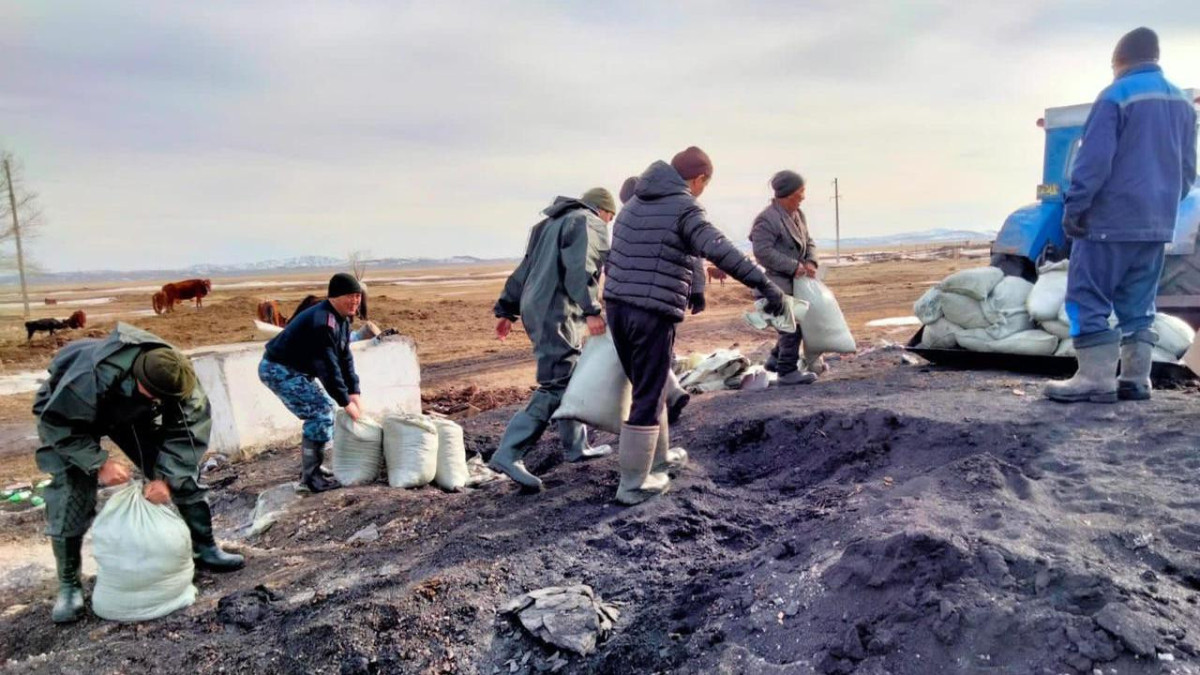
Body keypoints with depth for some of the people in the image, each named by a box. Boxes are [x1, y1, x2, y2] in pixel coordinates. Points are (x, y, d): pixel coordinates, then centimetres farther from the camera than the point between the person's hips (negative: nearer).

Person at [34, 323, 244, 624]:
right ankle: (69, 586, 3)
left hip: (132, 413, 4)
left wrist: (166, 477, -34)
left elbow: (188, 429, -26)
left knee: (183, 473, -6)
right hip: (69, 416, -3)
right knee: (70, 496, -15)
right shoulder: (90, 379, -45)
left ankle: (205, 549, 8)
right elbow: (57, 424, -32)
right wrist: (99, 463, -38)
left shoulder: (174, 377, -32)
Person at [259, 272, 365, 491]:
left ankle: (311, 467, 25)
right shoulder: (322, 323, -27)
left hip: (295, 369, 11)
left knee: (324, 409, 14)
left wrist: (354, 393, -2)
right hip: (279, 370, -11)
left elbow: (345, 358, 6)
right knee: (320, 414, -14)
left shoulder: (342, 320, 6)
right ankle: (311, 476, -6)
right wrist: (346, 402, -23)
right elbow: (328, 366, -28)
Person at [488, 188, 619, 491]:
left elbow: (524, 269, 24)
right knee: (556, 386, -10)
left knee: (572, 378, 19)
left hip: (535, 308, 10)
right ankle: (509, 454, -15)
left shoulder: (552, 224, 26)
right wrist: (591, 309, -26)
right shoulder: (588, 223, -2)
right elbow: (579, 267, -20)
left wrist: (507, 310, 25)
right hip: (557, 313, -10)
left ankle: (576, 446, 29)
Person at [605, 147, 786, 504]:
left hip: (616, 304, 8)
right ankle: (634, 484, 9)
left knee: (645, 388, 22)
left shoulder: (637, 202, 18)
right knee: (648, 397, 1)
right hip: (653, 313, -8)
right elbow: (721, 250, -22)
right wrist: (764, 283, -23)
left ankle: (658, 458, 37)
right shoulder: (684, 207, -8)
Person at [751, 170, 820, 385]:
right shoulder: (767, 219, -17)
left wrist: (810, 261, -3)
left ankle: (777, 358, 30)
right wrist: (793, 266, -22)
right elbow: (762, 251, -24)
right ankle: (788, 371, 1)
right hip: (779, 283, -9)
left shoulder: (798, 215, 12)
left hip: (795, 281, 10)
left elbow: (809, 242, 18)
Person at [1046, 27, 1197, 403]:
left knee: (1088, 298, -5)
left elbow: (1094, 159, -16)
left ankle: (1096, 379, -7)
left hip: (1110, 221, -8)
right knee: (1137, 303, 12)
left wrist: (1074, 206, -11)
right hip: (1156, 224, 8)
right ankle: (1136, 379, 13)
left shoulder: (1116, 96, -8)